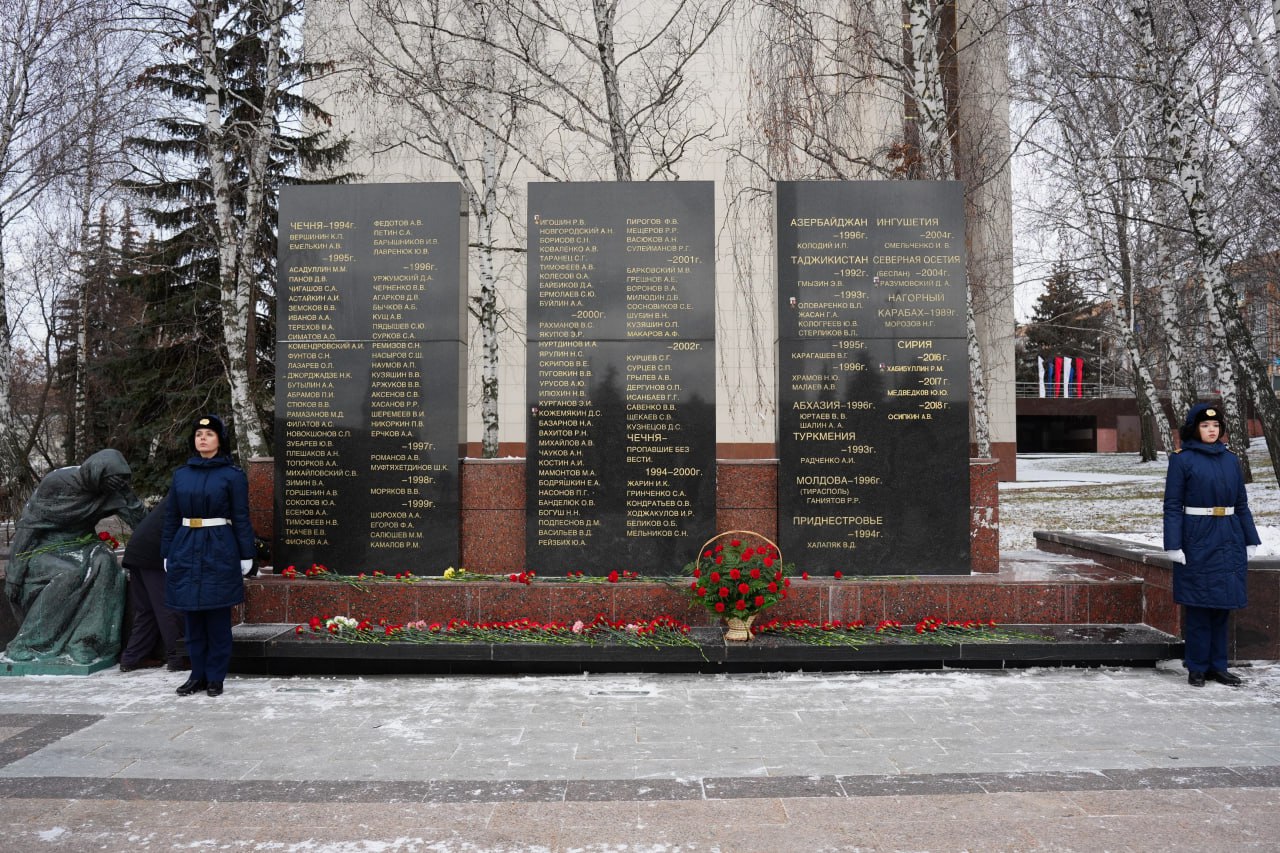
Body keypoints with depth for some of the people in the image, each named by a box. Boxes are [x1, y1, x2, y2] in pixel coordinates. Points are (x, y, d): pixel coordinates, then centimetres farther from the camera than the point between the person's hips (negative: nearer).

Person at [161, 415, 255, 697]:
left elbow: (241, 519, -3)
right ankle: (197, 675, 21)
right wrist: (167, 554, 12)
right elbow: (171, 518, 14)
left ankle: (215, 678, 13)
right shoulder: (181, 474, 10)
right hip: (186, 550, 4)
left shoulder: (233, 475, -2)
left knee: (217, 618, 2)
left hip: (219, 551, -4)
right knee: (192, 617, 9)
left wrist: (246, 556, -4)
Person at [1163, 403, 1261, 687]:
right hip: (1198, 541, -5)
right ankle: (1197, 668, 12)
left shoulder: (1231, 460, 10)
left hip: (1229, 541, 5)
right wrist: (1174, 545, -13)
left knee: (1222, 606, 10)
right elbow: (1172, 506, -7)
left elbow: (1242, 504, 13)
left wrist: (1250, 541, 9)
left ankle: (1218, 666, 20)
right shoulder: (1182, 460, -4)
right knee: (1198, 606, 2)